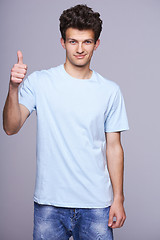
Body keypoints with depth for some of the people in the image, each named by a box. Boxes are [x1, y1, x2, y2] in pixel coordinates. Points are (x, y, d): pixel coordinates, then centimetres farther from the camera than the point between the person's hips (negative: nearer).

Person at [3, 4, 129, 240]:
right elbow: (11, 128, -11)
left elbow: (114, 147, 5)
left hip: (96, 203, 1)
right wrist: (14, 88, -26)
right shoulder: (38, 82, -2)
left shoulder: (111, 91, 3)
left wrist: (118, 198, 3)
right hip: (49, 202, -1)